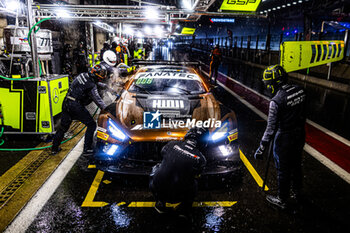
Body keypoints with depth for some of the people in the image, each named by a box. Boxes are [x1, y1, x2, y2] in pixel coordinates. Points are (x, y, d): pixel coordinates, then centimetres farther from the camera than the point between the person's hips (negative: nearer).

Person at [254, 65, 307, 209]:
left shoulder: (276, 101, -28)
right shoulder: (299, 90, -6)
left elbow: (271, 129, -26)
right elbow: (302, 114, 8)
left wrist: (261, 149, -18)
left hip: (284, 140, -7)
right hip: (300, 137, 7)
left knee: (283, 171, 12)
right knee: (296, 165, 27)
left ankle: (282, 200, 32)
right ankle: (297, 192, 51)